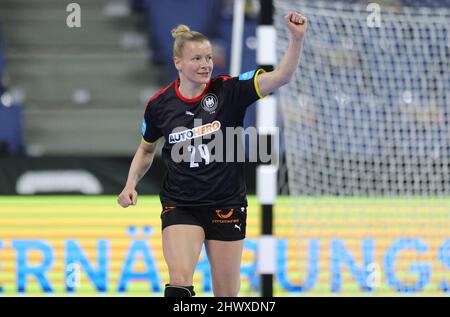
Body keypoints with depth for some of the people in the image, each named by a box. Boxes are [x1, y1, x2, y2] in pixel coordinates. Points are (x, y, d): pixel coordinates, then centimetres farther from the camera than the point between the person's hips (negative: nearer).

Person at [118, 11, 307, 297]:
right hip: (180, 207, 0)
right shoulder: (160, 104, -2)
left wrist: (297, 38, -35)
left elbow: (281, 77, -20)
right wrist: (131, 185, 3)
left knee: (227, 295, 6)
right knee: (179, 283, -22)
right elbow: (147, 149, 17)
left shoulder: (229, 91, -7)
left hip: (227, 206, 0)